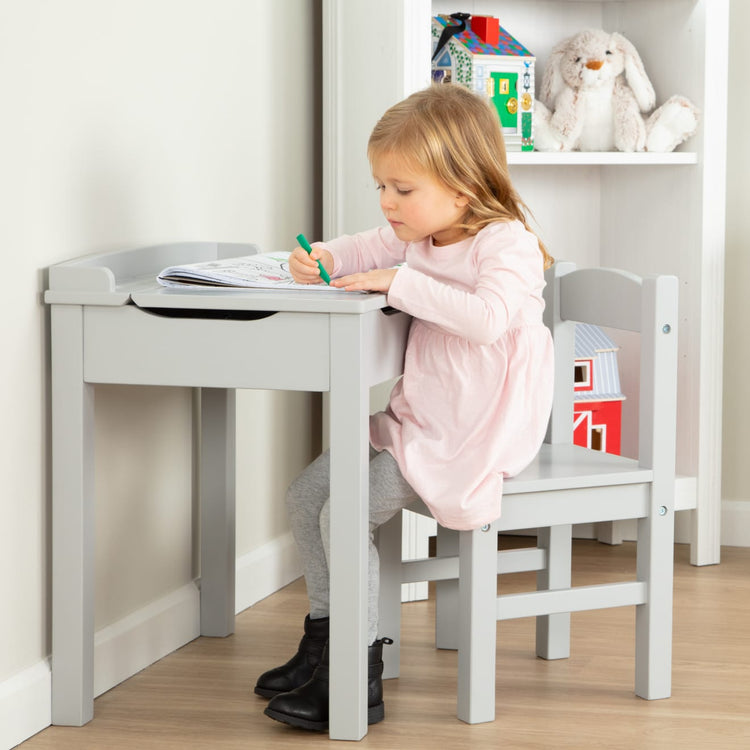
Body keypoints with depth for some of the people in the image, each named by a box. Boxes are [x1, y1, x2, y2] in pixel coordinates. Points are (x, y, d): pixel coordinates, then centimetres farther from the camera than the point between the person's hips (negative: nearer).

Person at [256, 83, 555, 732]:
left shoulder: (506, 242, -18)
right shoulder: (418, 236, 9)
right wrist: (321, 259, 3)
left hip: (470, 439, -10)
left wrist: (401, 282, -29)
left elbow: (488, 316, -37)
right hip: (414, 423, 10)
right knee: (307, 493, 8)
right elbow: (365, 251, 27)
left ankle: (357, 678, -7)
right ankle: (324, 640, 21)